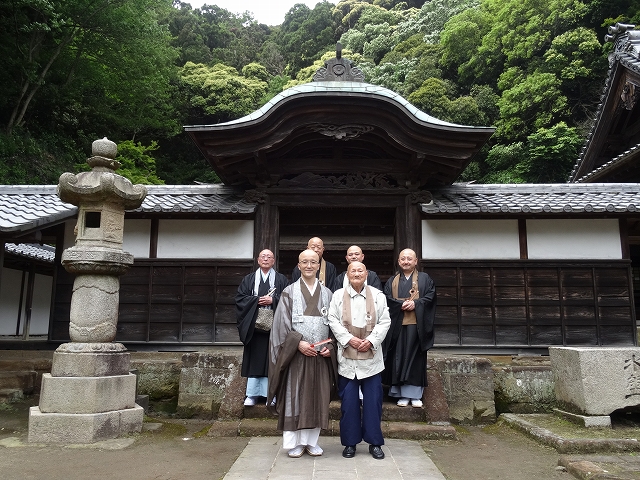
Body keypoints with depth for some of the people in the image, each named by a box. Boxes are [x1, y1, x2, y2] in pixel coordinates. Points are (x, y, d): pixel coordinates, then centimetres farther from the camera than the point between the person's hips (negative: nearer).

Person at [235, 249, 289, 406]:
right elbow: (240, 298, 2)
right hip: (254, 325, 1)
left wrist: (273, 300, -14)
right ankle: (252, 394, 10)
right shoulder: (248, 279, 11)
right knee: (254, 359, 3)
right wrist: (257, 300, -11)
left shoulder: (281, 280, 8)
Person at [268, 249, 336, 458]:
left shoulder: (327, 293, 10)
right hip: (296, 353, -2)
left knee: (317, 397, 6)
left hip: (321, 355, 3)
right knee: (294, 396, 2)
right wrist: (298, 342, -16)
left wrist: (329, 346, -5)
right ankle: (294, 442, 13)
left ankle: (311, 440, 19)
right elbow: (282, 323, -4)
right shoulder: (289, 292, 1)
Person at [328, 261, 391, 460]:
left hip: (371, 356, 1)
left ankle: (374, 442, 17)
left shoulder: (377, 295, 6)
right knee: (348, 401, 4)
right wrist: (349, 339, -12)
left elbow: (385, 322, 1)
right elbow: (333, 320, -1)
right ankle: (350, 442, 17)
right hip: (347, 357, 0)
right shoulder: (338, 295, 5)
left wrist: (371, 341, -10)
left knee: (373, 400, 4)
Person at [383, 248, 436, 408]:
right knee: (400, 358, 0)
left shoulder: (425, 279, 10)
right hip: (397, 326, 1)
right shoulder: (392, 281, 14)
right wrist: (402, 304, -13)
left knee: (416, 358, 0)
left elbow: (430, 297, -1)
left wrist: (415, 303, -14)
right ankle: (403, 394, 7)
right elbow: (387, 299, 3)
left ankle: (415, 394, 8)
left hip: (417, 324, -1)